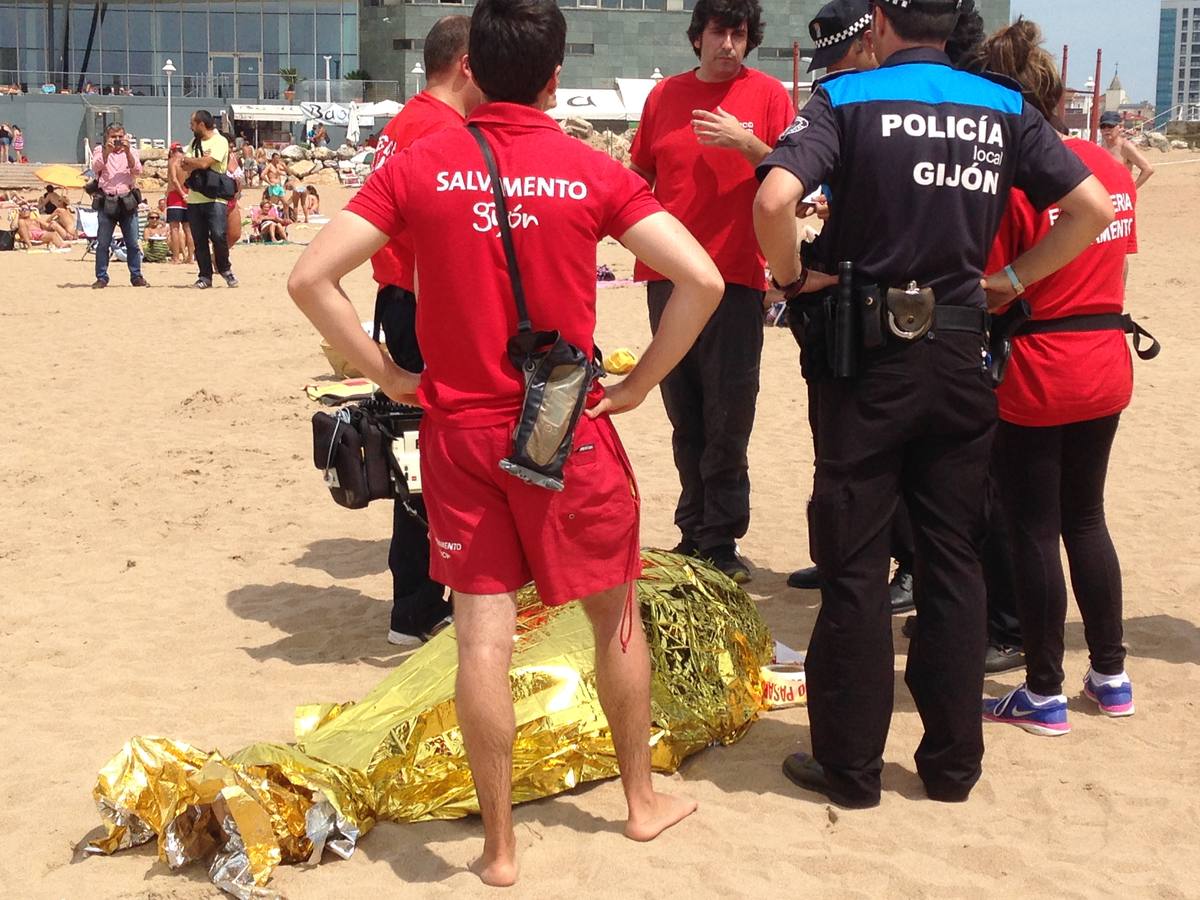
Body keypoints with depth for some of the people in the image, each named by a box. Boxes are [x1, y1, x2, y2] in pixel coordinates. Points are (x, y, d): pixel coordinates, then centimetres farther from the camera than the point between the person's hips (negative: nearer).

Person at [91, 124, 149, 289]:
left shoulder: (131, 151, 13)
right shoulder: (100, 150, 11)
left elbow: (137, 170, -4)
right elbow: (96, 167, -7)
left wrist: (127, 151, -15)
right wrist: (107, 151, -18)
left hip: (127, 201, 1)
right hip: (107, 202, -1)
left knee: (133, 243, 0)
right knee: (103, 243, -1)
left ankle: (136, 276, 8)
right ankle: (101, 278, 4)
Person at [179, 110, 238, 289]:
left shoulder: (219, 141, -4)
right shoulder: (194, 143, 18)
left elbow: (205, 162, -16)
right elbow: (184, 167, 10)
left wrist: (189, 161, 1)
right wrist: (196, 163, -9)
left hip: (215, 198, -6)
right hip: (194, 198, 6)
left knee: (219, 236, -13)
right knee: (199, 240, 3)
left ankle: (225, 268, 9)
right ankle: (205, 276, 10)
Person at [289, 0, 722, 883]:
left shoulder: (418, 166, -3)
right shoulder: (594, 172, -6)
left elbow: (311, 278, -8)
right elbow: (702, 281, -12)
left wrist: (388, 375, -1)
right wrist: (636, 385, -3)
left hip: (459, 430, 1)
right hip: (570, 431, -1)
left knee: (483, 634, 5)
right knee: (617, 615, 17)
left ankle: (499, 844, 15)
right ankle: (643, 798, 33)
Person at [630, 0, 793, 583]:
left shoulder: (767, 94, 2)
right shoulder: (665, 95, 12)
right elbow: (638, 174, 21)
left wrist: (744, 142, -17)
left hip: (736, 276, -4)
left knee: (727, 420, -3)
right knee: (684, 414, 10)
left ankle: (719, 539, 5)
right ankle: (696, 531, 20)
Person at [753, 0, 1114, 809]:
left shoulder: (847, 98, -6)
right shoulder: (1003, 107, 5)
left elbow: (775, 200, -23)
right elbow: (1094, 209, 1)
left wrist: (794, 275, -5)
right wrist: (1014, 277, 9)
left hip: (872, 354, -3)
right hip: (961, 356, 4)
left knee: (855, 566, 5)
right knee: (954, 561, 11)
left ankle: (850, 765, 13)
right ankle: (954, 762, 19)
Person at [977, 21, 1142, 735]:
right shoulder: (1112, 166, 4)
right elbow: (1116, 262, 14)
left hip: (1035, 377, -7)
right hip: (1107, 368, 7)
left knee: (1034, 530, 5)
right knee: (1087, 519, 19)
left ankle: (1045, 695, 14)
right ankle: (1112, 676, 27)